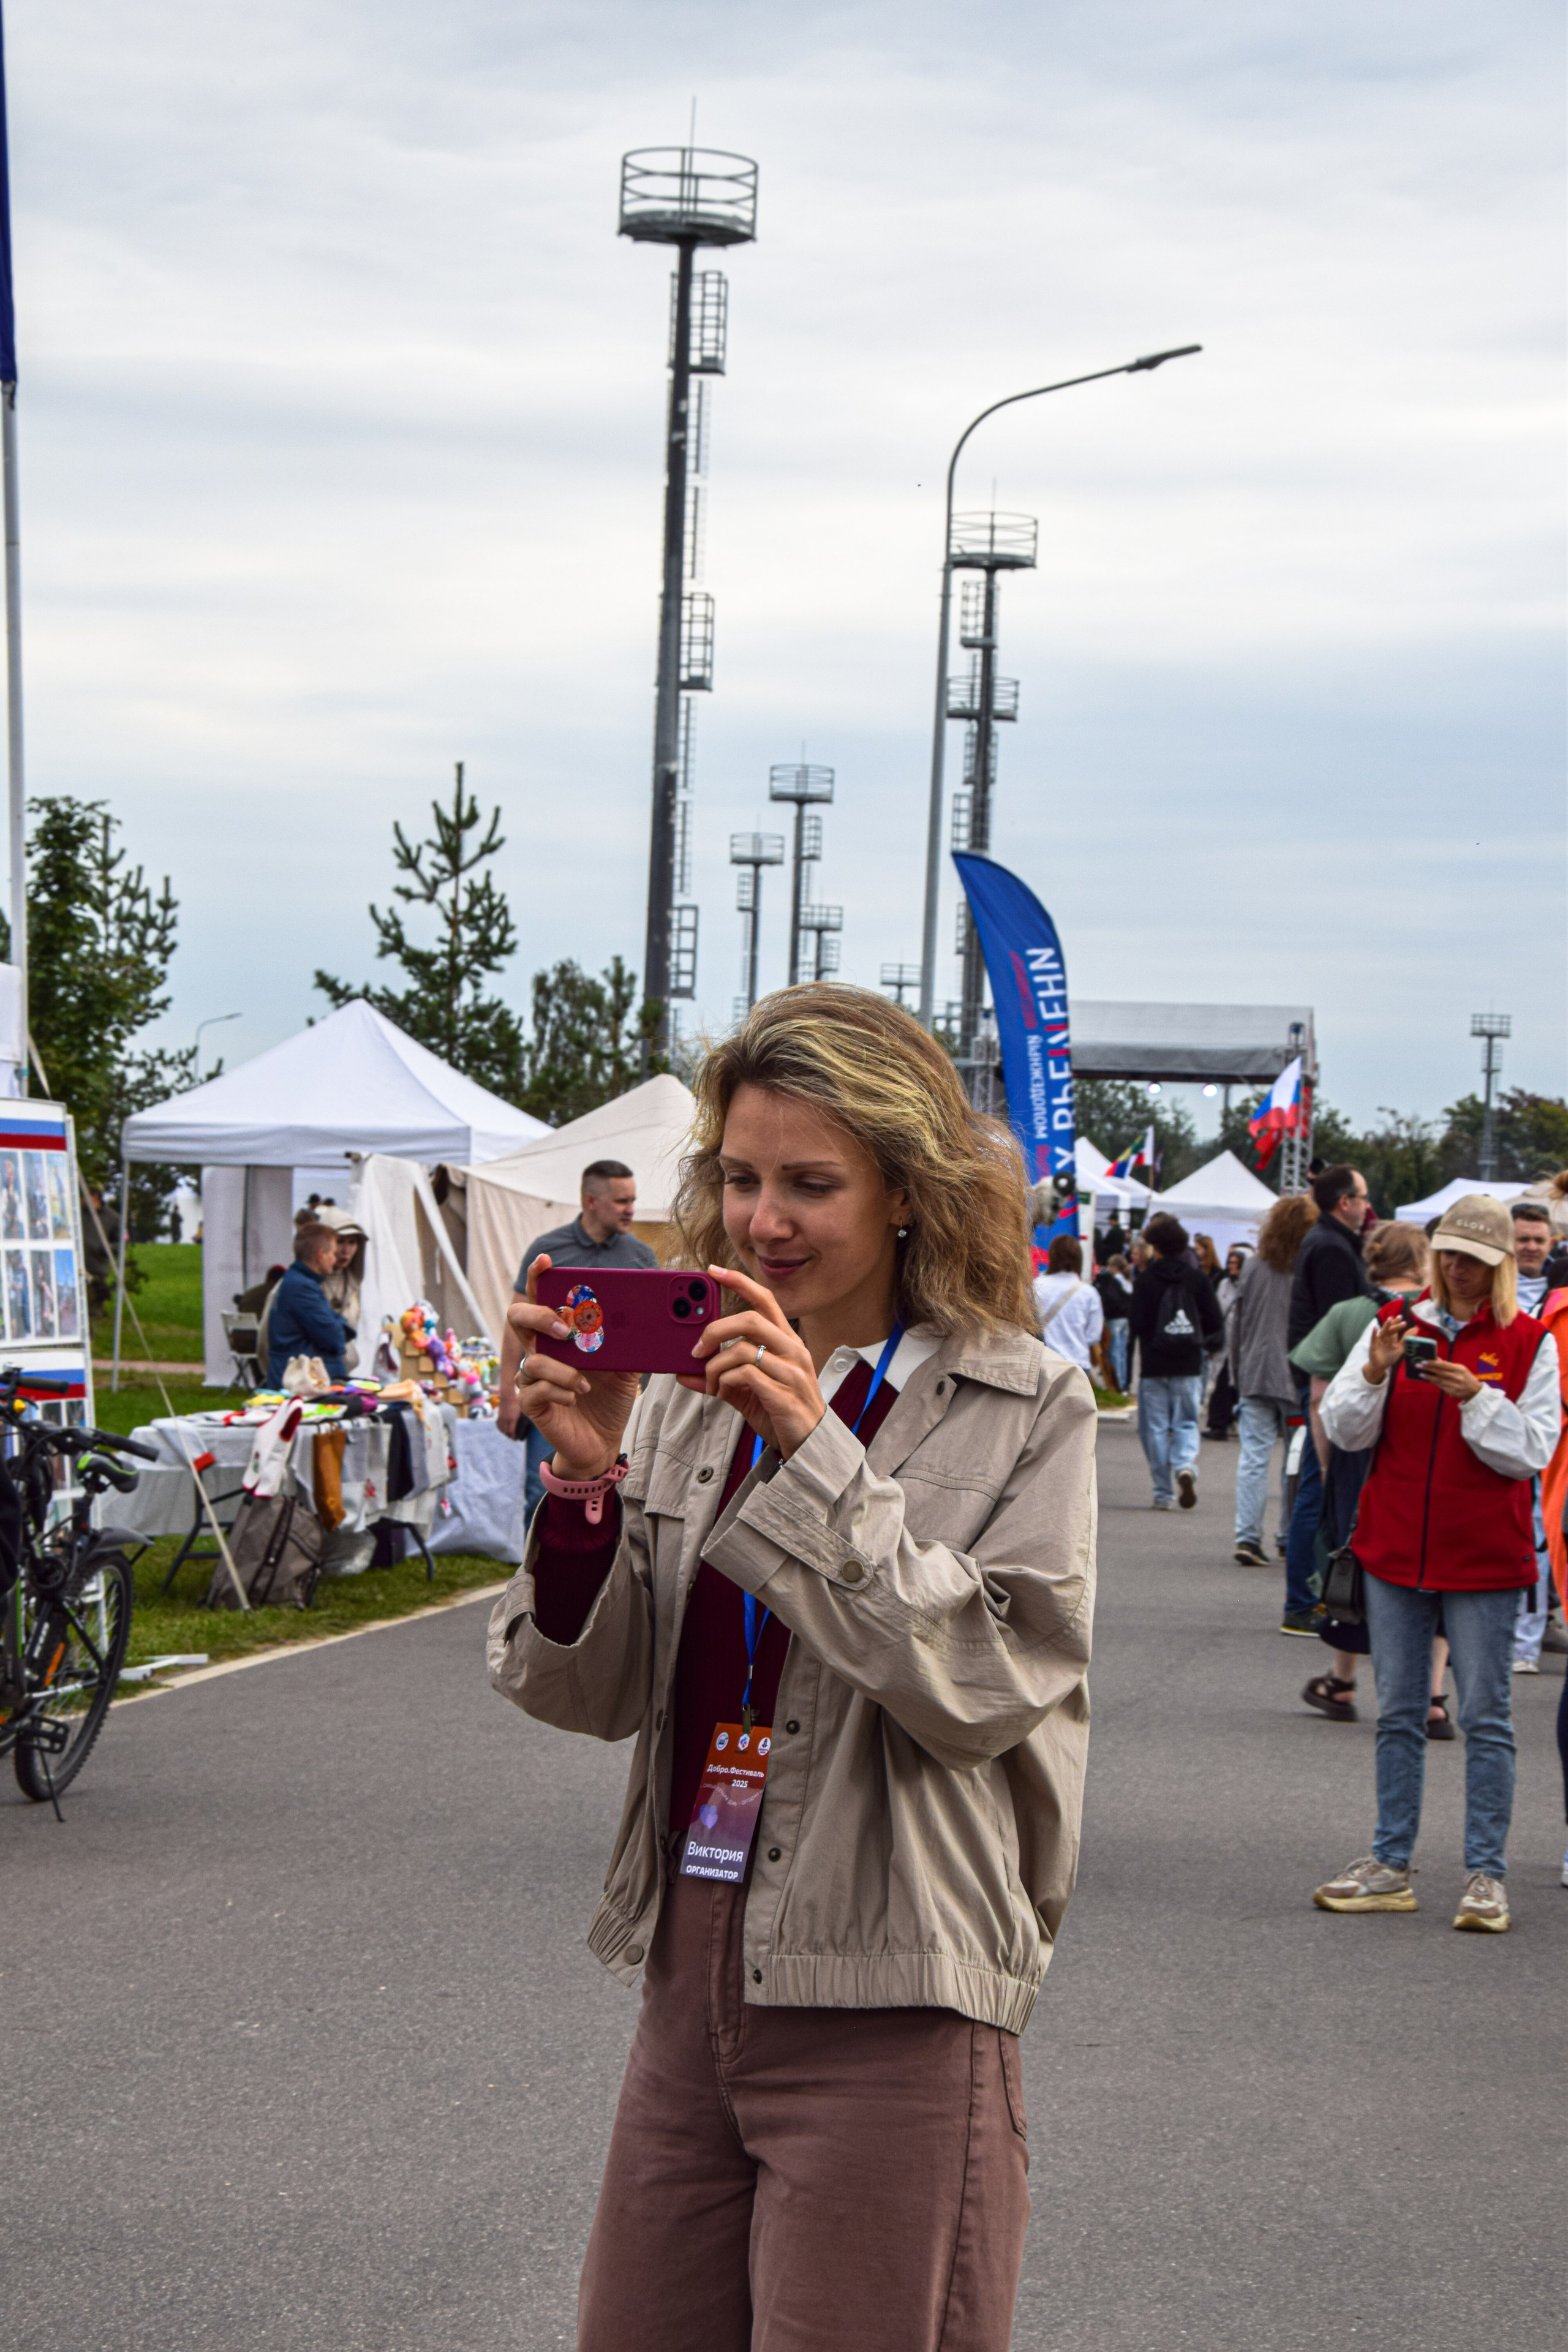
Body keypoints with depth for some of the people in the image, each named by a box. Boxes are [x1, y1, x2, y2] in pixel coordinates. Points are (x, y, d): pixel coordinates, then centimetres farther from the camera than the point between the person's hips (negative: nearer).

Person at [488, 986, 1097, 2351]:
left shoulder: (1026, 1409, -5)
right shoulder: (690, 1396, 8)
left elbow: (981, 1687, -16)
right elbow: (590, 1694, 6)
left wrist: (815, 1450, -20)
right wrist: (584, 1479, -11)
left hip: (887, 2013, -5)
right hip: (694, 1973, 5)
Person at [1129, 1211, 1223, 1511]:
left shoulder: (1146, 1280, -8)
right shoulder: (1196, 1278, 1)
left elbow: (1137, 1324, -10)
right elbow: (1214, 1323, 2)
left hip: (1154, 1365, -2)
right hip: (1189, 1365, 2)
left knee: (1156, 1428, 5)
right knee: (1186, 1423, 10)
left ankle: (1163, 1493, 3)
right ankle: (1186, 1466, -19)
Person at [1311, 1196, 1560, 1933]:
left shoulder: (1528, 1343, -1)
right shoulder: (1396, 1324, 6)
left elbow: (1531, 1450, -6)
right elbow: (1345, 1430, 2)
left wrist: (1476, 1398, -20)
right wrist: (1376, 1373, -16)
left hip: (1483, 1558, -3)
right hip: (1395, 1549, 3)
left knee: (1485, 1715, -2)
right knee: (1398, 1712, 9)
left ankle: (1486, 1874, 3)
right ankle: (1390, 1866, 15)